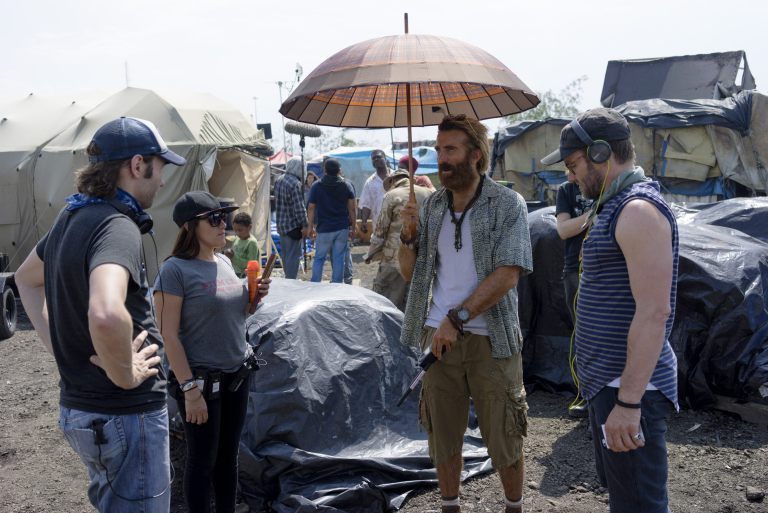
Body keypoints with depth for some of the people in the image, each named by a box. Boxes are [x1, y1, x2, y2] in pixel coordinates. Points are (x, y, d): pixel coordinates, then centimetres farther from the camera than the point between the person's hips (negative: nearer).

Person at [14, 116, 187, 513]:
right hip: (124, 415, -9)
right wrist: (125, 375, -25)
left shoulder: (71, 217, 6)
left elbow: (26, 279, 25)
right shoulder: (117, 225, -23)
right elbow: (106, 315, -43)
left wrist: (58, 345, 16)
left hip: (75, 406, 9)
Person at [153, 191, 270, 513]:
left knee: (228, 457, 18)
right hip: (201, 379, -7)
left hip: (237, 375, 7)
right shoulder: (175, 270, -15)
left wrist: (253, 297, -1)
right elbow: (169, 335, -17)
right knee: (202, 461, 6)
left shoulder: (224, 263, 7)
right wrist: (190, 389, -20)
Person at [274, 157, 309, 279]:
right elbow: (299, 208, -22)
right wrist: (305, 226, -15)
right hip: (293, 226, -9)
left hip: (280, 224, 9)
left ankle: (287, 279, 30)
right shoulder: (295, 184, -20)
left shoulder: (278, 180, 7)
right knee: (294, 255, -1)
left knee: (285, 254, 18)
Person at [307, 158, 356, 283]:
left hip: (324, 229, -1)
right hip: (342, 228, 1)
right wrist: (353, 227, 9)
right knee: (339, 259, 5)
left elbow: (311, 208, 0)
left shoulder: (317, 186, -1)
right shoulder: (346, 185, 2)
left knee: (319, 258, 9)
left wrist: (311, 227, 9)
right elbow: (352, 208, 2)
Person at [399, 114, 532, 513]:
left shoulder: (507, 205, -6)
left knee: (504, 438, 6)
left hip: (490, 338, -4)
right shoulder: (431, 206, 8)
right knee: (442, 434, 12)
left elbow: (507, 274, -15)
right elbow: (409, 273, 12)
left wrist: (456, 318, -20)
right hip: (439, 335, 4)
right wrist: (408, 236, -7)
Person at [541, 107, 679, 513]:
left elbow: (654, 312, -25)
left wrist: (628, 401, -26)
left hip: (627, 388, -10)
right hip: (606, 383, 10)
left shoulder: (639, 211, -18)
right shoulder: (616, 207, 14)